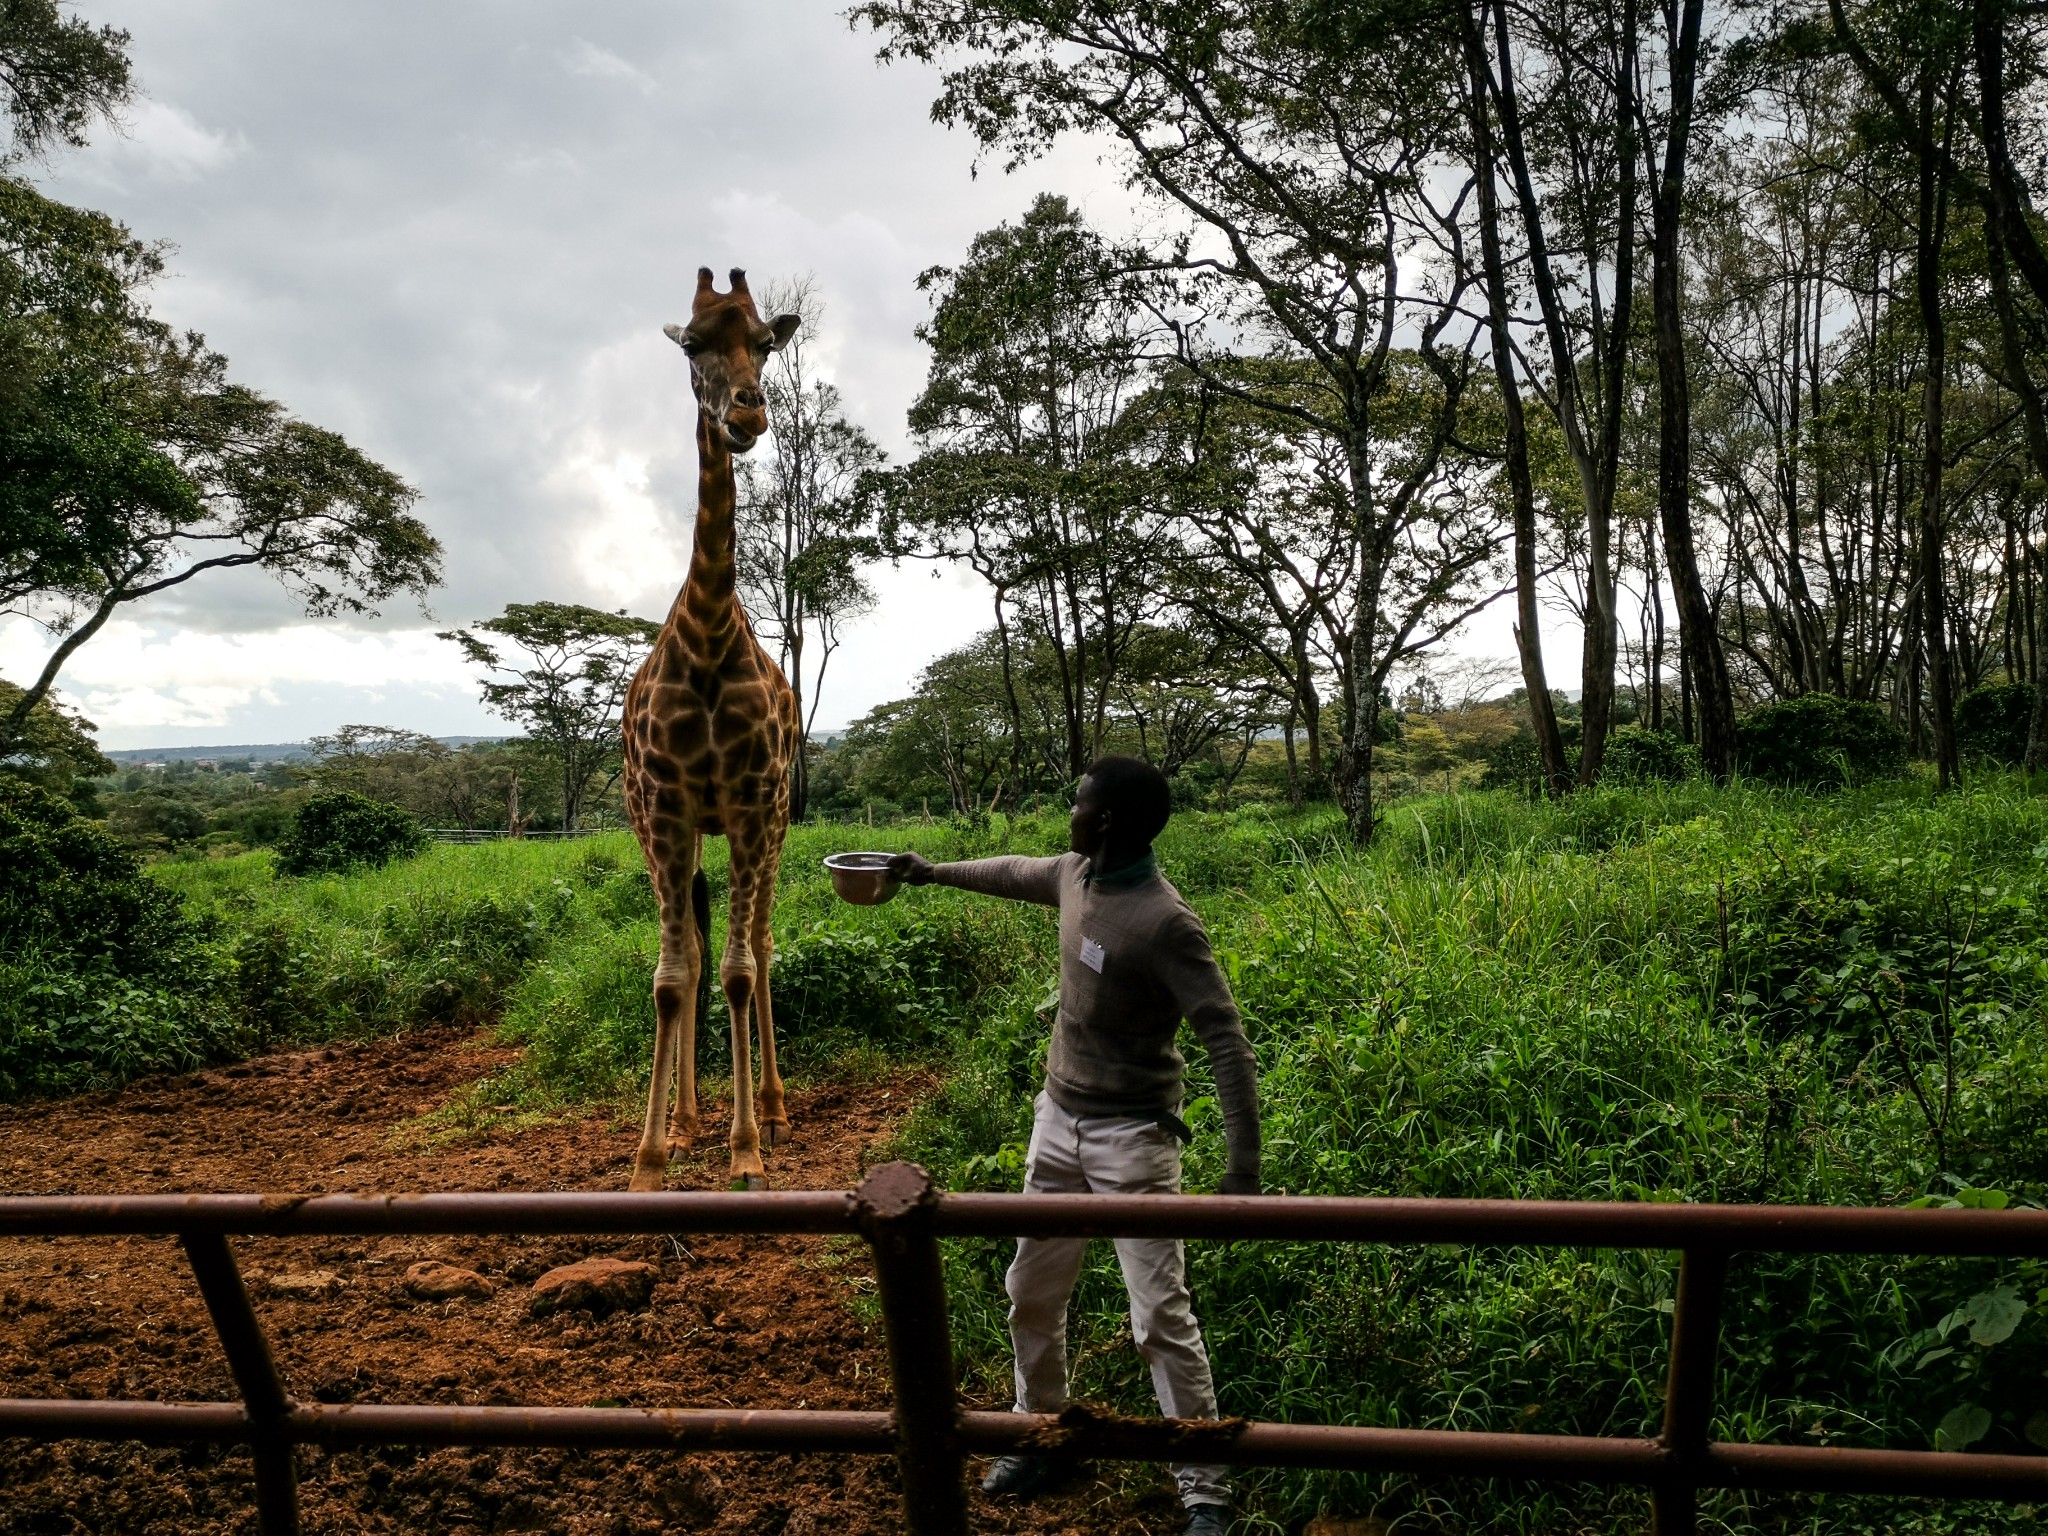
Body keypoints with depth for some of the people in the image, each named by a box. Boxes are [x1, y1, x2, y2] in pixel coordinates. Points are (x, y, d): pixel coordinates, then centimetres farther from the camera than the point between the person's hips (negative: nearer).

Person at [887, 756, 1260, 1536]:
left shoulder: (1164, 921, -25)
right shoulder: (1074, 875, -1)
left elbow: (1226, 1040, -26)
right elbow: (1015, 873, 23)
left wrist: (1244, 1166, -30)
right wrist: (933, 871, 36)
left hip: (1131, 1136, -8)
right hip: (1059, 1120, 8)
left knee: (1160, 1318, -6)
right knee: (1032, 1290, 19)